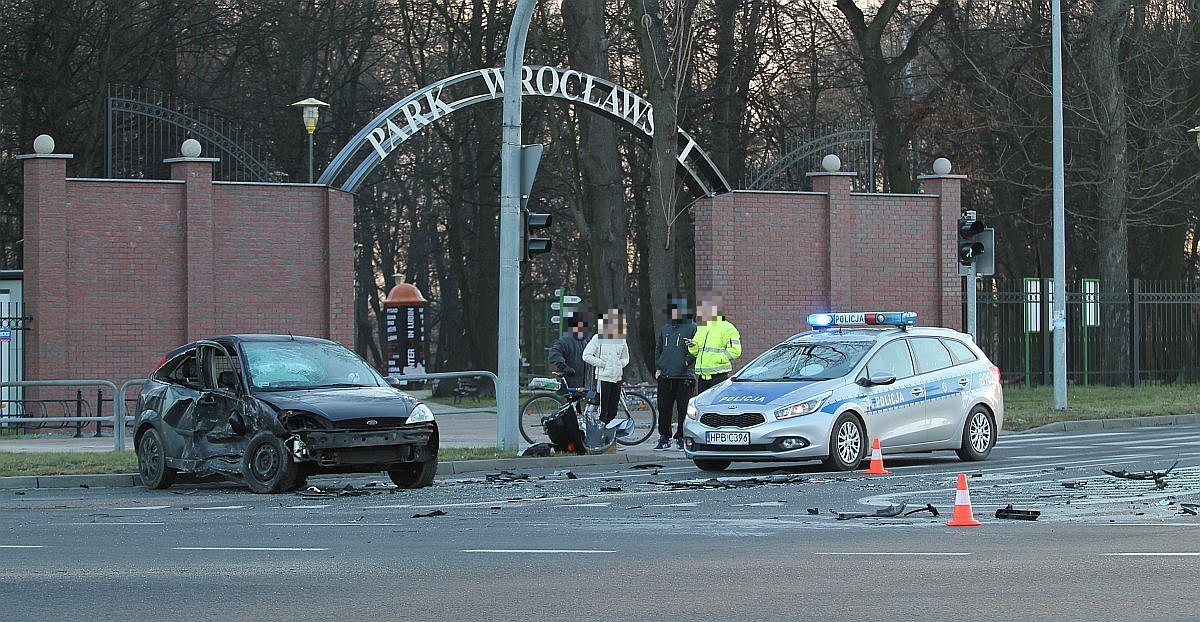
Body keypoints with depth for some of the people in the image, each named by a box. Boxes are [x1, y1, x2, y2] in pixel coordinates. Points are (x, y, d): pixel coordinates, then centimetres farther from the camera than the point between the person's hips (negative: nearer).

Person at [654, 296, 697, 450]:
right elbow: (658, 349, 22)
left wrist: (687, 361, -16)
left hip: (684, 376, -5)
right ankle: (664, 438, 11)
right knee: (664, 408, 5)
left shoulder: (692, 328, 0)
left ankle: (681, 438, 3)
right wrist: (657, 368, 12)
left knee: (683, 409, -4)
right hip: (665, 376, 5)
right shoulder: (666, 328, 18)